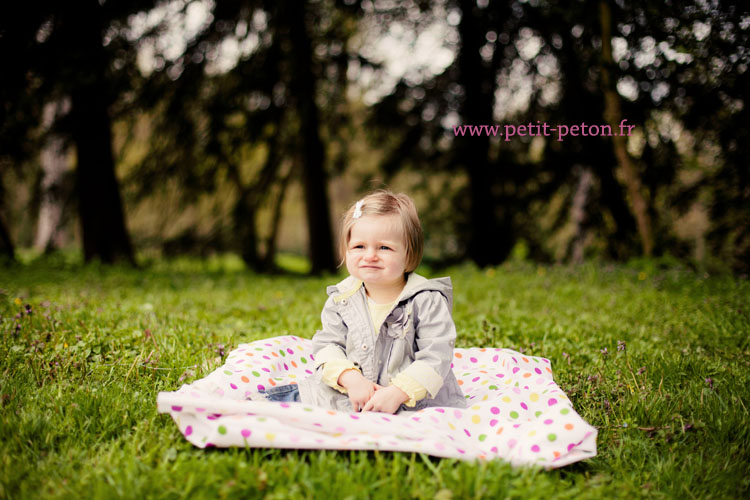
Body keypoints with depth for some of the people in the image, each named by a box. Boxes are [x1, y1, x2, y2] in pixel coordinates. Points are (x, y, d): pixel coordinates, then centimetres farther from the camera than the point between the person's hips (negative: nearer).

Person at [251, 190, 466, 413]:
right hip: (352, 391, 4)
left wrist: (397, 393, -26)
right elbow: (327, 344, 1)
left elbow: (435, 357, -15)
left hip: (414, 397, -4)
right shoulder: (342, 299, 3)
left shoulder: (427, 301, -12)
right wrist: (350, 378, -19)